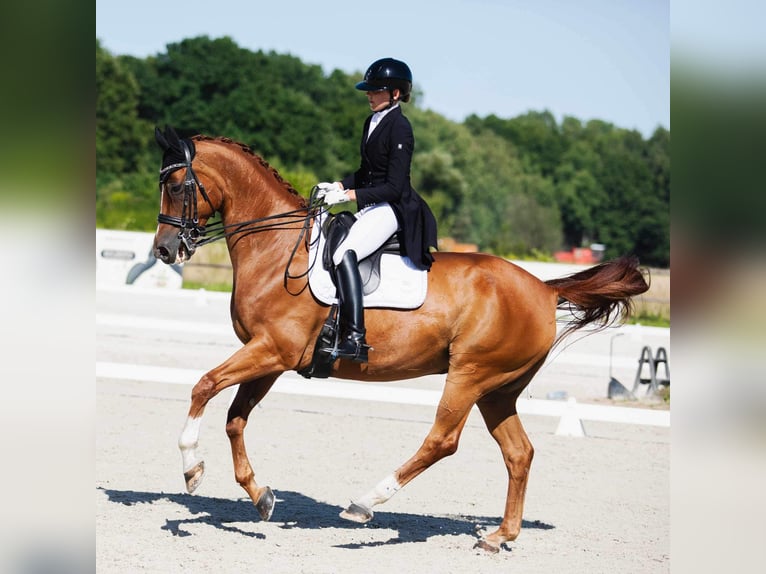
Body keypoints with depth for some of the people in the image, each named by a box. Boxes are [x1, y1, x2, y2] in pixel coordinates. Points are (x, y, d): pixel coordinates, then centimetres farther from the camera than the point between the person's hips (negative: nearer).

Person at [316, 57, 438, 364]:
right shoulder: (372, 122, 14)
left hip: (391, 208, -10)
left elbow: (394, 187, -18)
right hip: (370, 206, 10)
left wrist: (351, 195, -22)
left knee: (344, 254, -29)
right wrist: (338, 186, 7)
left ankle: (355, 338, -36)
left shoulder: (399, 128, -14)